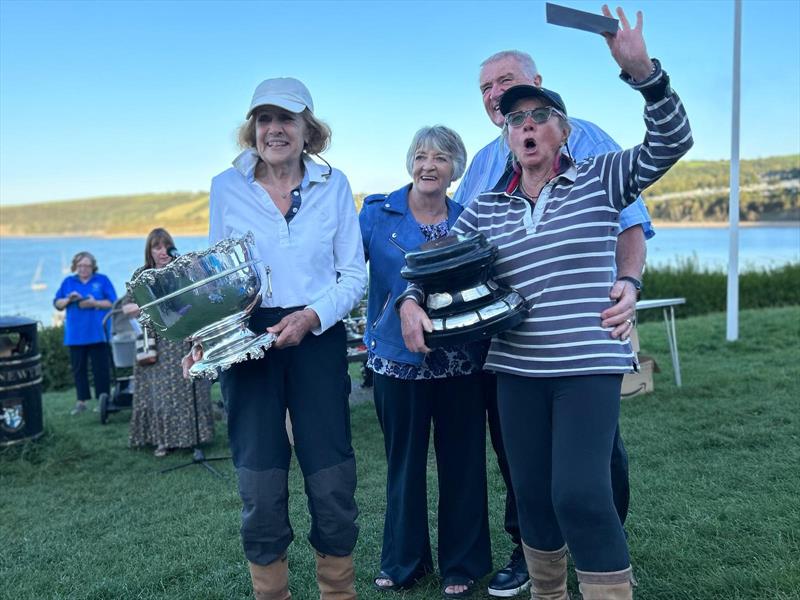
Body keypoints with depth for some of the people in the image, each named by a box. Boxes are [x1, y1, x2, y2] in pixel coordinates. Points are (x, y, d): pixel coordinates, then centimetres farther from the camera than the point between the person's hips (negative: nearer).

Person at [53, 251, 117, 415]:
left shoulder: (102, 280, 4)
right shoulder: (68, 282, 13)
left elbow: (112, 303, -3)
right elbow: (57, 304, 11)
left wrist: (94, 303, -17)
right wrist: (68, 300, -10)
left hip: (97, 332, -3)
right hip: (75, 334, 3)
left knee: (100, 368, -2)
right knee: (78, 368, 6)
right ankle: (81, 401, 14)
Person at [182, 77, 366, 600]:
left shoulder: (334, 184, 3)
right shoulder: (227, 187, 4)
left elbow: (355, 274, 2)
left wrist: (311, 316, -15)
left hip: (318, 339, 0)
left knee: (332, 483, 3)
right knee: (261, 489, 4)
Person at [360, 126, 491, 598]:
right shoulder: (378, 213, 0)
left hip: (460, 360, 1)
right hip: (398, 358, -1)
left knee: (462, 462, 8)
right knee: (404, 461, 11)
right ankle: (404, 562, 29)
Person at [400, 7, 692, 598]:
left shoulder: (599, 181, 1)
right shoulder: (487, 208, 9)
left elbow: (671, 142, -8)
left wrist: (641, 68, -21)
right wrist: (412, 302, -8)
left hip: (589, 365, -4)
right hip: (517, 368, 4)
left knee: (580, 494, -13)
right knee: (533, 493, 12)